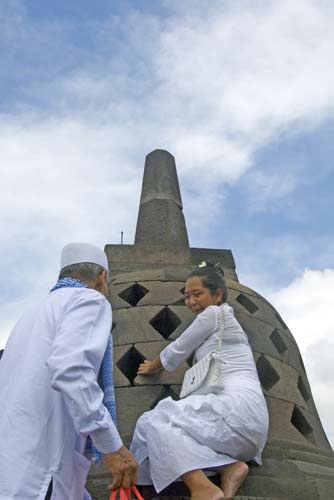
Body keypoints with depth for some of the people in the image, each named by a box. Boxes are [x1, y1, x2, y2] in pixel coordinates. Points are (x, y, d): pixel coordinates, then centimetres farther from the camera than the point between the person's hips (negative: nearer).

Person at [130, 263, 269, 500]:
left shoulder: (214, 313, 3)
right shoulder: (228, 319, 28)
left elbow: (176, 352, 9)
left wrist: (152, 366, 26)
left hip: (236, 405, -10)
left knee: (154, 421, -13)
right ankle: (230, 466, -8)